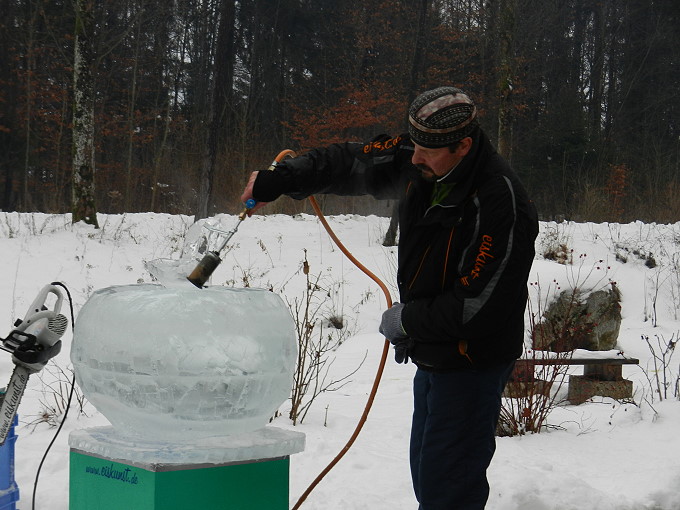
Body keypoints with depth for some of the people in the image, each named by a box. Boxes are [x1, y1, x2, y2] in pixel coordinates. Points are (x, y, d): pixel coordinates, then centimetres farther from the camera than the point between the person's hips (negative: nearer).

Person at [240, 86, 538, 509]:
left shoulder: (500, 204, -28)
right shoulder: (420, 165, -4)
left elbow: (475, 307, -27)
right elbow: (353, 163, 10)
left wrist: (404, 320, -13)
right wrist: (278, 181, 1)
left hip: (474, 365, -9)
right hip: (432, 355, 9)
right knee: (426, 472, 19)